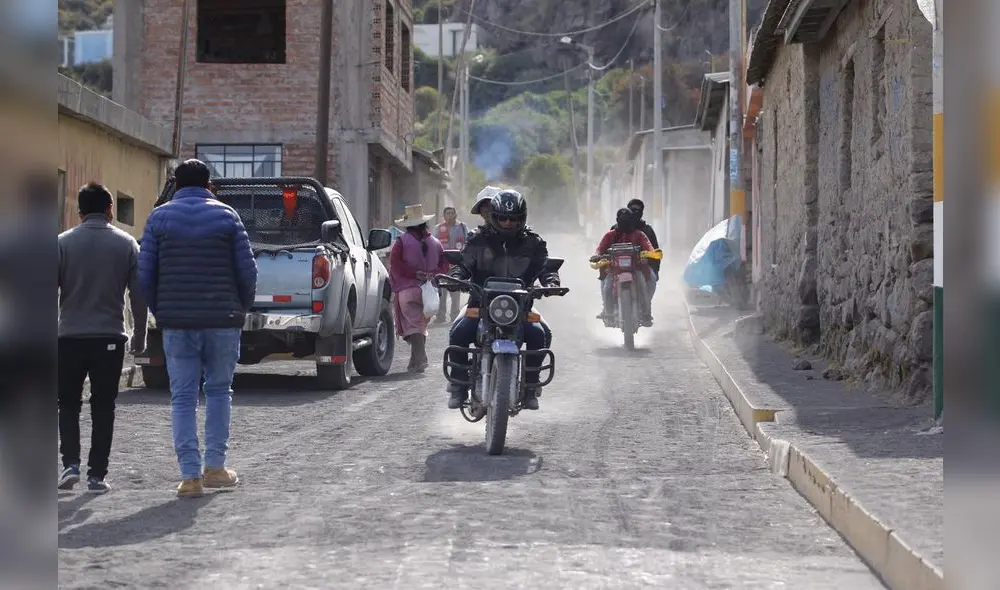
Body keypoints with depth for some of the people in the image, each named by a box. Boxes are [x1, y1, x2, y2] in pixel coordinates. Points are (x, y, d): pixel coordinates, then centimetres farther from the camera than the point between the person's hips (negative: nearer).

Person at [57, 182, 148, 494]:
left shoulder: (63, 243, -2)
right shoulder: (127, 244, 1)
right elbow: (138, 295, 2)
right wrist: (139, 336, 11)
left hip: (70, 337, 0)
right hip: (110, 337, 0)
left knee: (69, 404, 13)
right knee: (103, 408, 7)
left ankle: (71, 463, -3)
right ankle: (96, 475, 4)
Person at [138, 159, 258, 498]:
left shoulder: (159, 218, 5)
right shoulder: (226, 216, 3)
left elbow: (145, 273, 1)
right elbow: (247, 270, -1)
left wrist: (159, 311, 13)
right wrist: (241, 308, 13)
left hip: (176, 321, 0)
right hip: (222, 320, 0)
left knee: (182, 397, 3)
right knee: (219, 391, 14)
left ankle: (190, 475, -2)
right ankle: (215, 467, 10)